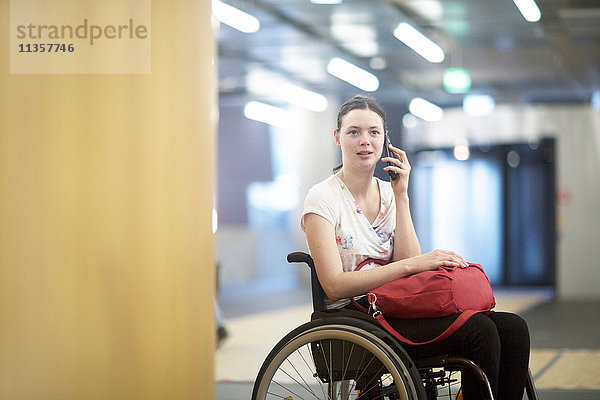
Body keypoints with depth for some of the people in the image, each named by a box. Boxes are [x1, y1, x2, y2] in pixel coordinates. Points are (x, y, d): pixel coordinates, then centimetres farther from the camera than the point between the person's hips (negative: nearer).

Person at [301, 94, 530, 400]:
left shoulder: (388, 193, 14)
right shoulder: (323, 198, -5)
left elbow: (408, 263, 0)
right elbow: (334, 286, -15)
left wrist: (401, 197, -5)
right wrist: (413, 265, -20)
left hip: (396, 309, 6)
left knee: (513, 328, -15)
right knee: (479, 330, -26)